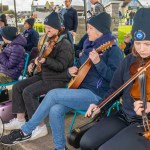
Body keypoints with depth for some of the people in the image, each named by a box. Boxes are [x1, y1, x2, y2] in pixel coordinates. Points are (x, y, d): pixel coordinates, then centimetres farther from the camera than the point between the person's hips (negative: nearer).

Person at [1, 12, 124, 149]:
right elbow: (81, 67, 24)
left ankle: (25, 131, -4)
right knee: (55, 110, -19)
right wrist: (72, 70, 2)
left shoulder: (113, 50, -10)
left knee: (53, 94, -20)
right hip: (82, 90, 7)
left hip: (98, 95, -7)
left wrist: (98, 63, -32)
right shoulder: (89, 46, 14)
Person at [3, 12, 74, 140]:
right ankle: (20, 119, 9)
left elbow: (61, 66, -21)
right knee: (17, 87, 1)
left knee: (28, 92, -26)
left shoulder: (65, 45, -13)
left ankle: (40, 127, -18)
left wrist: (45, 60, -32)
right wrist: (33, 63, 11)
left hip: (58, 80, -9)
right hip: (44, 75, 9)